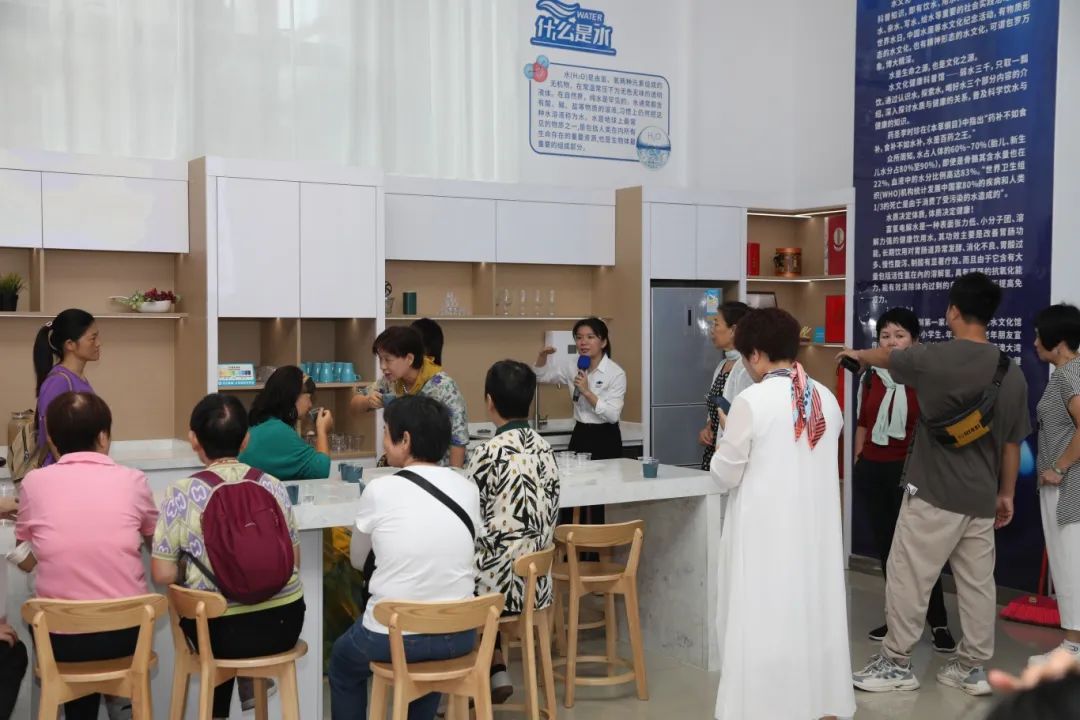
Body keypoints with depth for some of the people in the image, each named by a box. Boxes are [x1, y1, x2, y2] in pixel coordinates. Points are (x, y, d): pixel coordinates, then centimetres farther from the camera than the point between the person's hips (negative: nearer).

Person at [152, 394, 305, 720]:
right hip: (282, 624, 3)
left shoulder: (181, 494, -10)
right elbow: (294, 560, 5)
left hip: (223, 631, -2)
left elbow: (163, 574, -9)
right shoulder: (272, 486, -2)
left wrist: (191, 572, 11)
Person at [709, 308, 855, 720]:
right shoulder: (827, 399, 2)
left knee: (764, 617, 3)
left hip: (767, 531, -5)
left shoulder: (751, 401, -15)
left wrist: (727, 438, 9)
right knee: (813, 609, 15)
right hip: (816, 527, 6)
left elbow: (725, 475, -9)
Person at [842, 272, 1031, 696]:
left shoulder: (934, 358, -11)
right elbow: (1012, 443, 10)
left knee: (907, 577, 3)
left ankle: (896, 664, 11)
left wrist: (856, 354, 33)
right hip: (982, 499, 6)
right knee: (977, 582, 11)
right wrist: (1006, 494, 20)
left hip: (934, 494, -6)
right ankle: (972, 669, 20)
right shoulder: (1012, 372, 4)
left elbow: (884, 356, 11)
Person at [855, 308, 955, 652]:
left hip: (910, 470, -5)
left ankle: (938, 623, 6)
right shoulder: (872, 377, 9)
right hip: (874, 470, 6)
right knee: (886, 546, 11)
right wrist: (858, 464, 14)